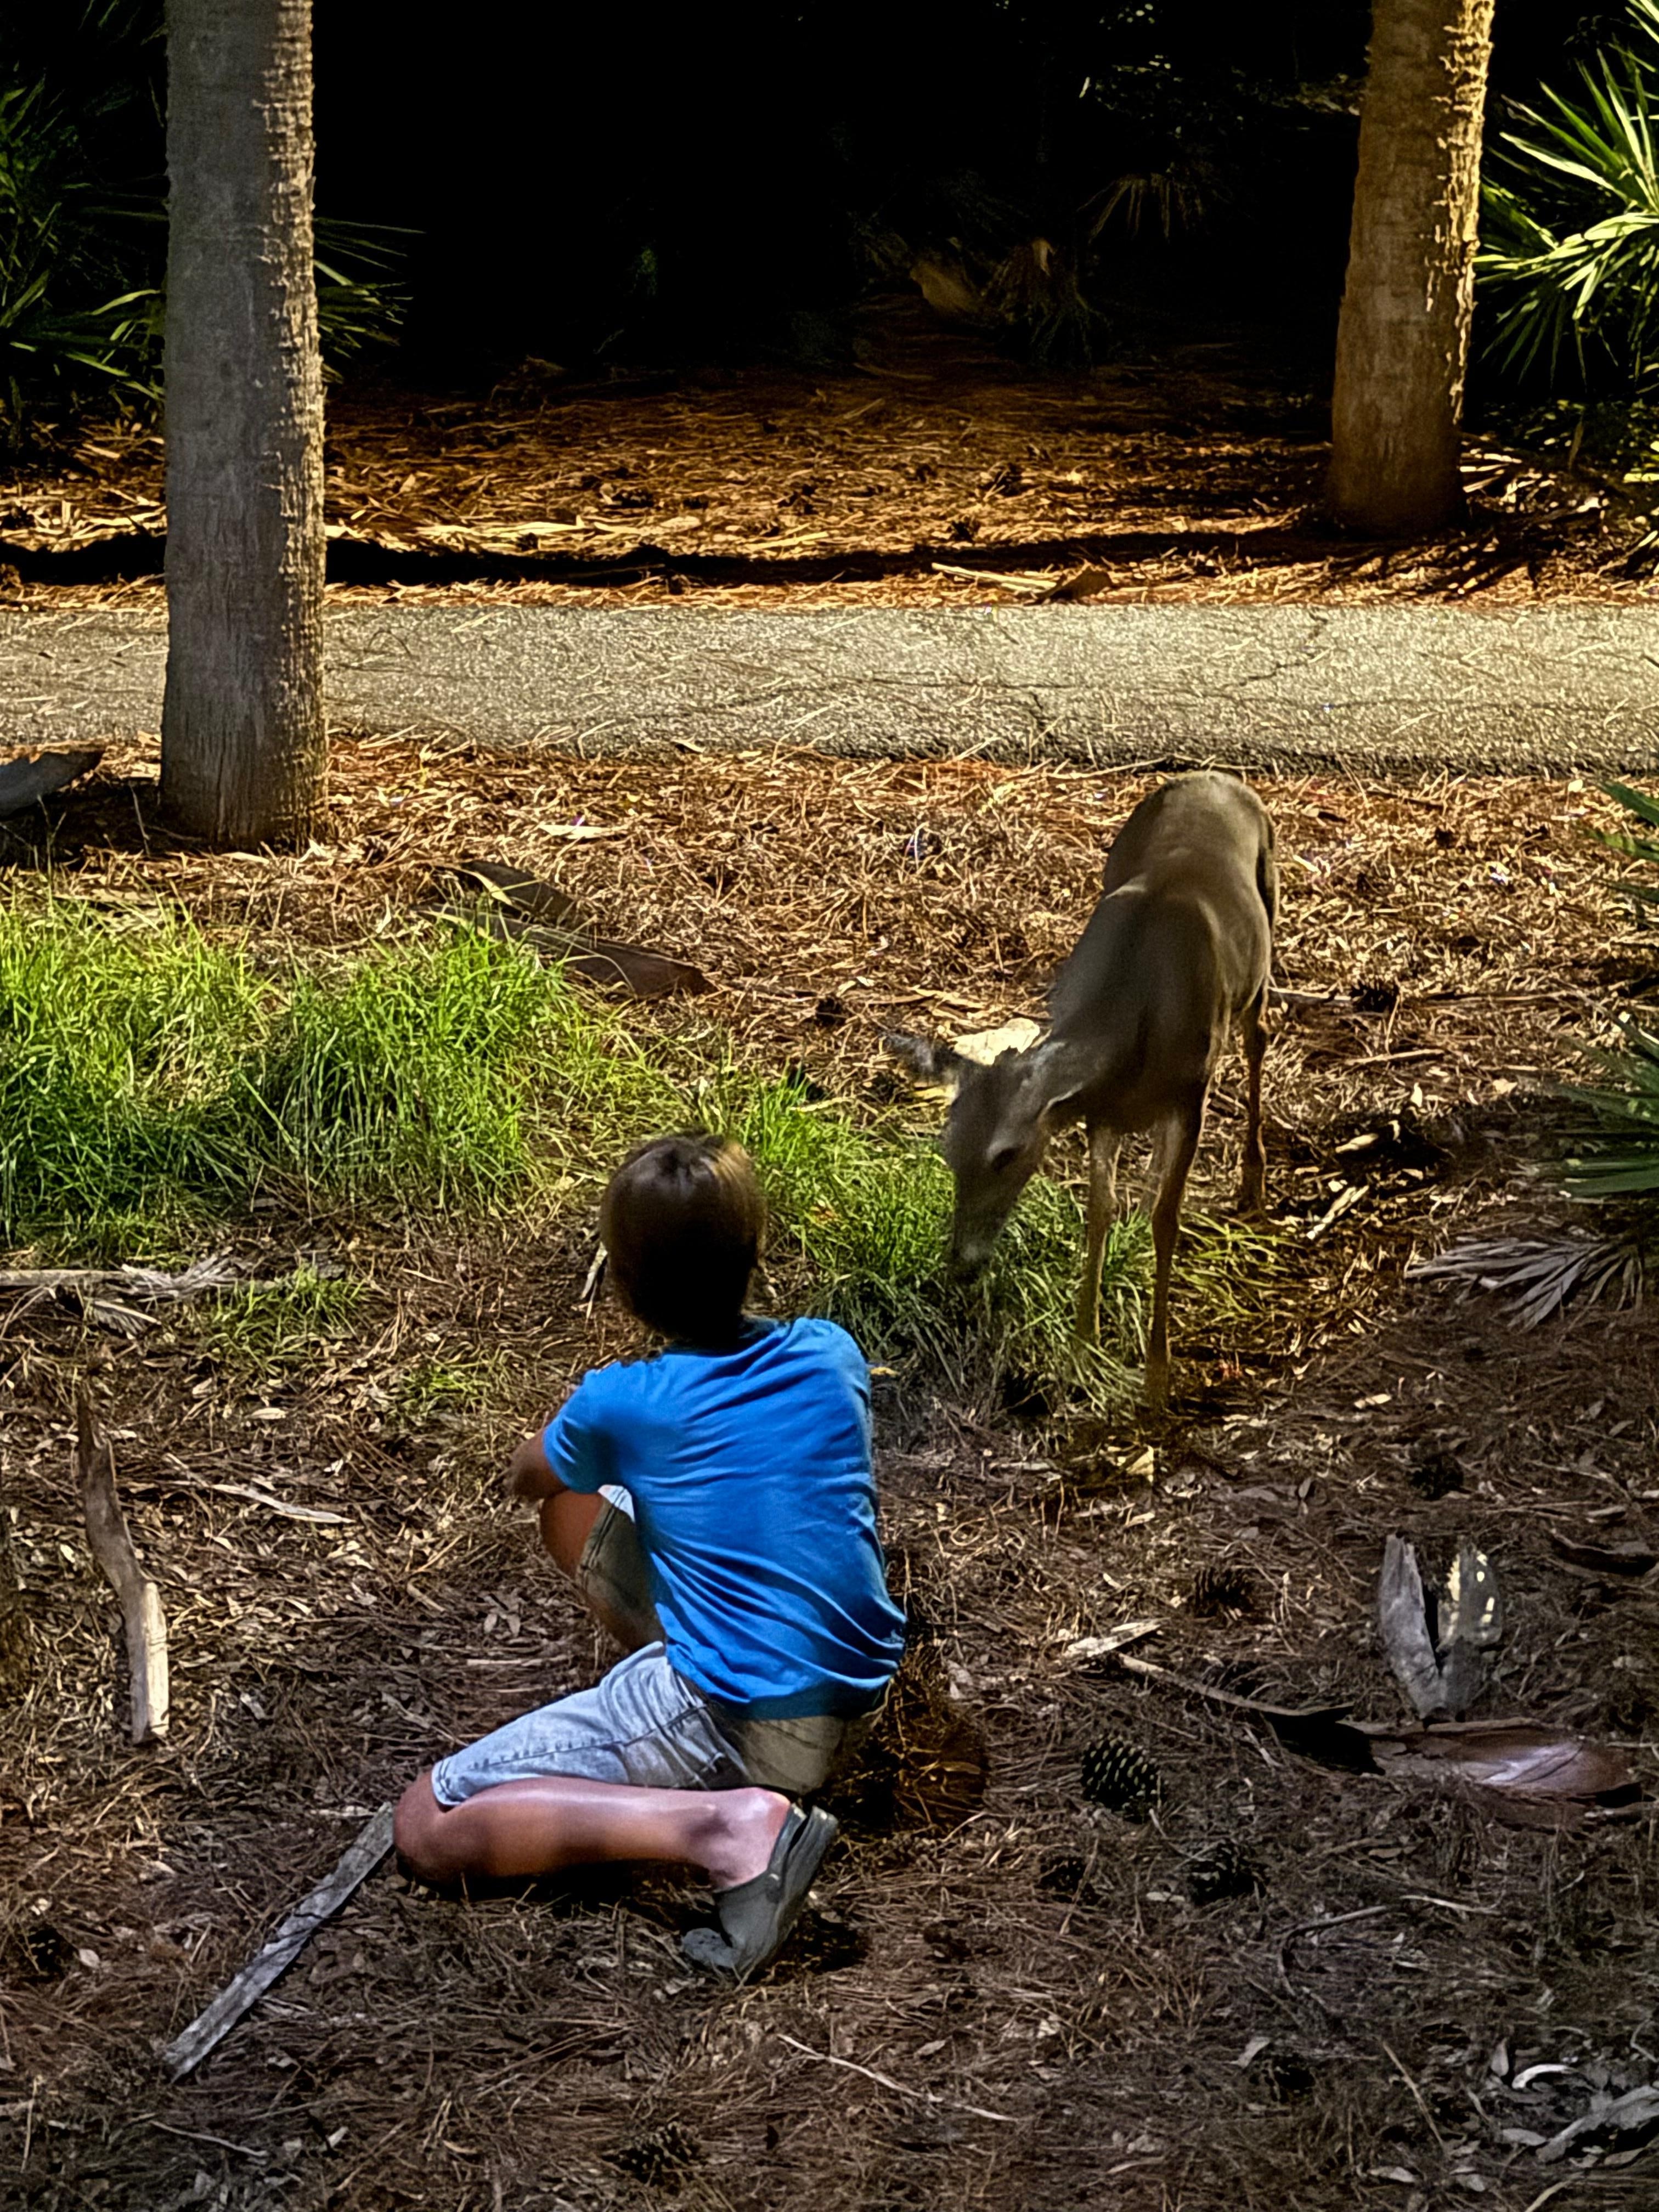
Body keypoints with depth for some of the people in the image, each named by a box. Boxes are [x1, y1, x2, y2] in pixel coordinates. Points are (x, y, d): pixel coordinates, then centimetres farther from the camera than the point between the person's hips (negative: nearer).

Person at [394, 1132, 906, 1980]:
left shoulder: (618, 1406, -9)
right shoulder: (832, 1356, 2)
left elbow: (522, 1478, 16)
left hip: (722, 1722, -7)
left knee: (426, 1827, -4)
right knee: (574, 1506, 22)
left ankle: (725, 1821, -20)